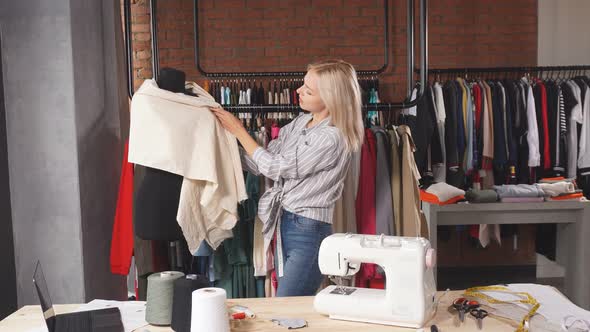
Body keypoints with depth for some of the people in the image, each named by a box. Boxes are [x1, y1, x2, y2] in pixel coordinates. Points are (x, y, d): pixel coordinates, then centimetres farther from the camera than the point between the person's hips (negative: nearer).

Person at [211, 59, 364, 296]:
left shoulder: (332, 138, -19)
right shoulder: (300, 123, 8)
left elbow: (276, 167, -13)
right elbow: (258, 165, 9)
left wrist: (238, 131, -5)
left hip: (308, 232, -8)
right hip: (284, 225, 8)